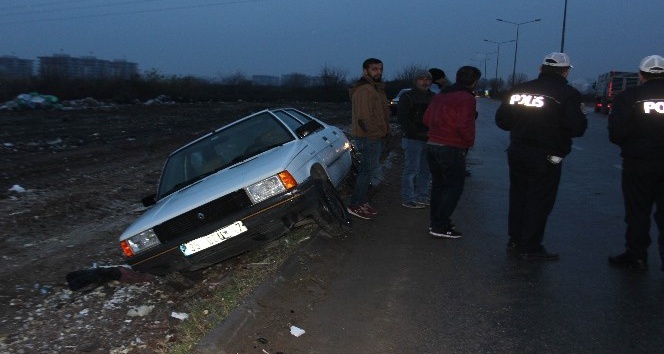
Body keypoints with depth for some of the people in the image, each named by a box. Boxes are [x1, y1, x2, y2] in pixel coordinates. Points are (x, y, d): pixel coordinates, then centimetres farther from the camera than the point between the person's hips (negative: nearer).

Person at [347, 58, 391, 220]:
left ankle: (363, 201, 24)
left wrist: (383, 132, 14)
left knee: (368, 170, 15)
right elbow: (364, 118, -24)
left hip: (377, 136, 10)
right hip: (369, 138, -10)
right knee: (366, 171, -6)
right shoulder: (364, 90, -18)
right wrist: (377, 134, -18)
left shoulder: (376, 88, 17)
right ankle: (355, 205, 2)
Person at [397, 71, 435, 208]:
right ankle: (407, 199, 1)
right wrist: (417, 132, -17)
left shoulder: (433, 97, 15)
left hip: (429, 139, 7)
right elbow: (401, 118, -12)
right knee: (411, 170, -6)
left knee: (426, 170, 14)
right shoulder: (407, 97, -5)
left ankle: (422, 196, 25)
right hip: (412, 140, -7)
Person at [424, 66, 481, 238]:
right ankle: (440, 226, -4)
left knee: (438, 185, 17)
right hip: (452, 149, -8)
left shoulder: (440, 95, 13)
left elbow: (427, 119, 14)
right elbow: (465, 126, -21)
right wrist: (470, 141, -4)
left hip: (432, 145, 8)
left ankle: (436, 222, 23)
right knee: (454, 187, -2)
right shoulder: (467, 98, -12)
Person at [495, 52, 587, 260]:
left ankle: (515, 240, 27)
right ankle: (530, 247, 9)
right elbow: (577, 128, -17)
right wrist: (580, 116, 3)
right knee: (539, 201, 3)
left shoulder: (519, 89, 5)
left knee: (518, 196, 17)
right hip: (546, 158, -6)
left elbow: (501, 120, 7)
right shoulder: (567, 93, -11)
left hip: (516, 153, 6)